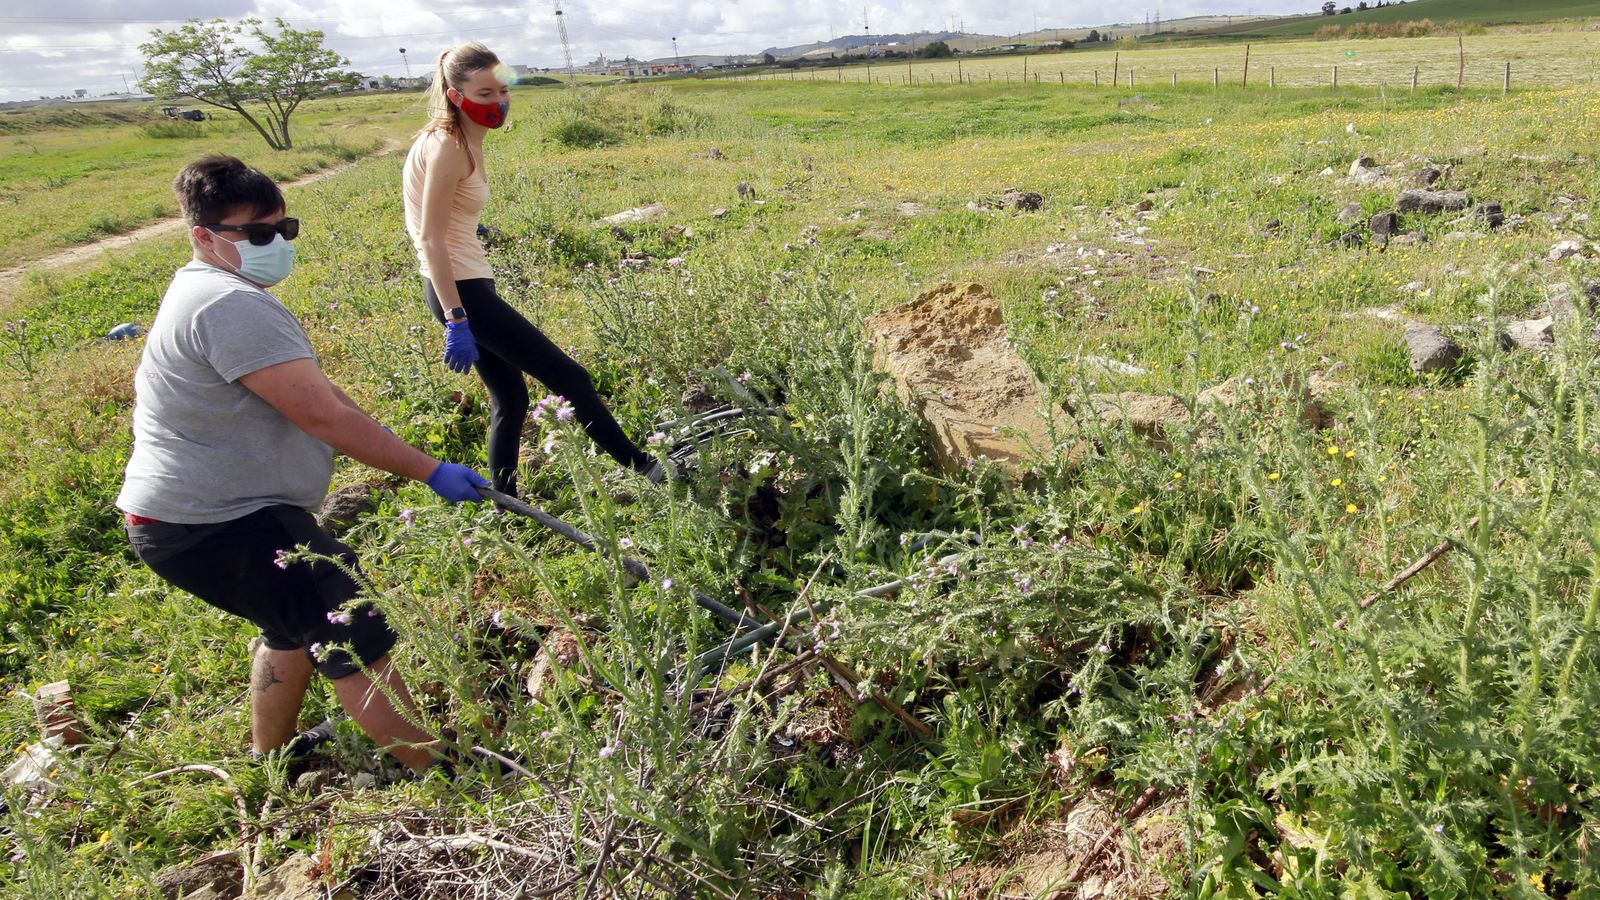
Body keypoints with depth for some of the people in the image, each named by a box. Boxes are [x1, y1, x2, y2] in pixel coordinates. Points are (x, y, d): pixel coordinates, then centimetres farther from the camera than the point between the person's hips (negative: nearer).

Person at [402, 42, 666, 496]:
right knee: (568, 377, -4)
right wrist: (456, 321, -25)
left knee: (511, 398, 15)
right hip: (460, 289, -10)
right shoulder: (448, 147, -17)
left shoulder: (463, 140, 11)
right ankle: (641, 465, 8)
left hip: (464, 286, 10)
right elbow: (431, 239, -21)